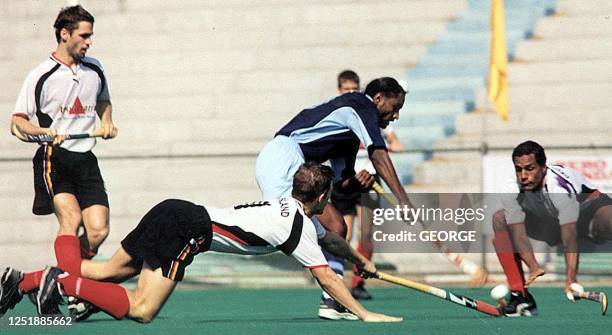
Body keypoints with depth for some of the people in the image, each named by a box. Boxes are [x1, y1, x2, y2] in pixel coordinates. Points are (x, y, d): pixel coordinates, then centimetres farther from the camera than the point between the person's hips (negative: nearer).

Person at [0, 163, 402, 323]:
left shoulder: (290, 206, 19)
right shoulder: (300, 228, -6)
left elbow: (331, 238, 37)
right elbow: (327, 278, -5)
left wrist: (360, 259, 49)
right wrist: (363, 314, 2)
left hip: (173, 213, 9)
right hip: (186, 230, -9)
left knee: (111, 270, 15)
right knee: (142, 309, -13)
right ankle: (65, 284, -15)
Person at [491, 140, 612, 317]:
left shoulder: (560, 186, -38)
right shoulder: (513, 192, -21)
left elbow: (570, 237, -44)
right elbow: (518, 234, -23)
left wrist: (571, 279, -53)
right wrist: (534, 267, -40)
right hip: (551, 222, 6)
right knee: (500, 220, -8)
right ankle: (519, 294, -6)